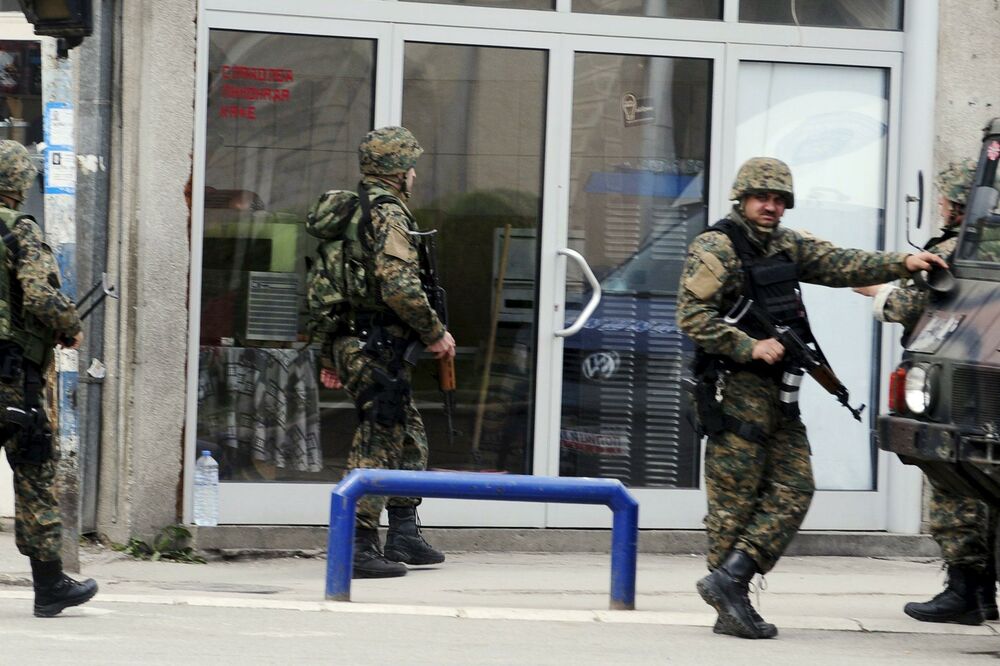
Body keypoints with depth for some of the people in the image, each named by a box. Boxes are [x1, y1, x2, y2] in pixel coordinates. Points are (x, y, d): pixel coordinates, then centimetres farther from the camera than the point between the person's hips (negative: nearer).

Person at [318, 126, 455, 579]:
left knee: (409, 439, 19)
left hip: (351, 345, 10)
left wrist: (333, 358, 25)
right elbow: (401, 287, -24)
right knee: (376, 445, -8)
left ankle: (404, 536, 24)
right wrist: (435, 334, -12)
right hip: (376, 350, -10)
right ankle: (357, 549, -9)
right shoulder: (388, 214, -13)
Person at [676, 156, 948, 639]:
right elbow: (693, 316, -15)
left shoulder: (786, 246, 16)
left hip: (778, 392, 8)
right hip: (736, 388, -8)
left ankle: (730, 578, 1)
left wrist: (902, 264, -2)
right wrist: (750, 346, -22)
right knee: (734, 498, -6)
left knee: (793, 488, 1)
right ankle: (730, 608, -3)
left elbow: (839, 265, 10)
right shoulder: (715, 249, -8)